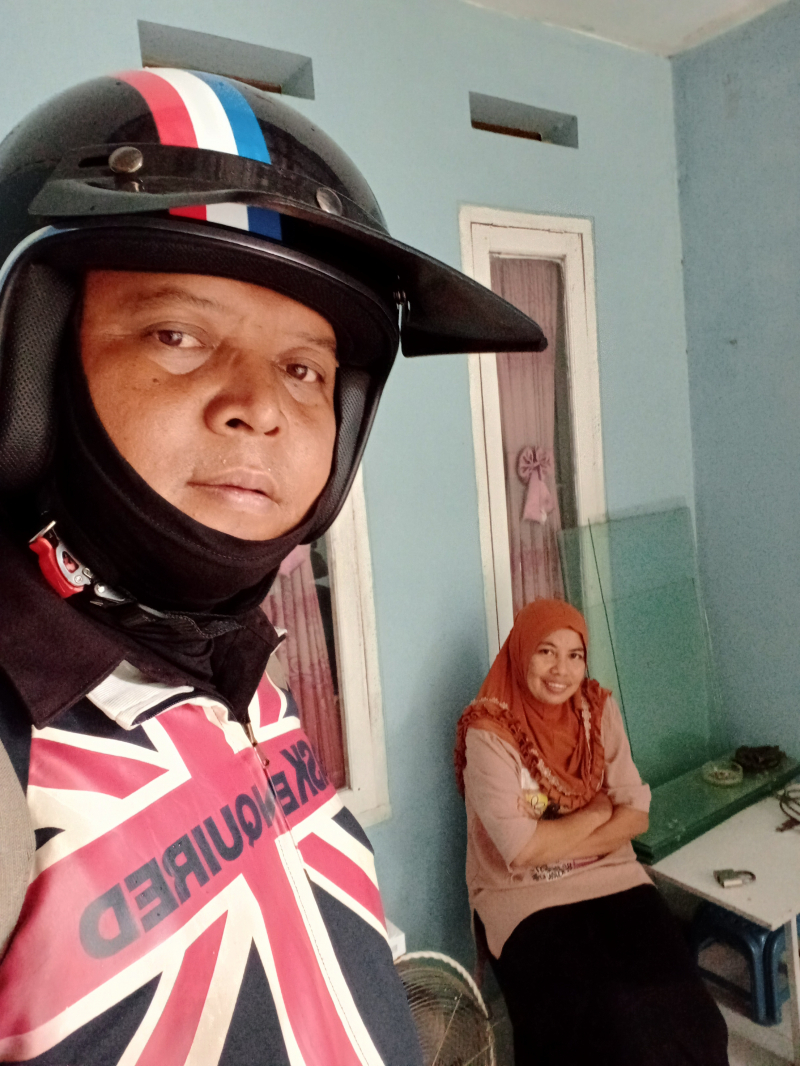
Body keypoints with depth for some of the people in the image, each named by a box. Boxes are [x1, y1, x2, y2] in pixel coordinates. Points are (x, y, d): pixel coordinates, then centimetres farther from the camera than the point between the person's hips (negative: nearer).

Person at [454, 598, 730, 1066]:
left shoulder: (599, 709, -1)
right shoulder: (488, 732, -15)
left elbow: (636, 815, -1)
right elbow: (520, 849, -18)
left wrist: (555, 842, -14)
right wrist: (598, 810, -9)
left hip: (611, 878, 4)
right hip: (525, 898, -3)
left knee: (683, 1007, -16)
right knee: (613, 1022, -21)